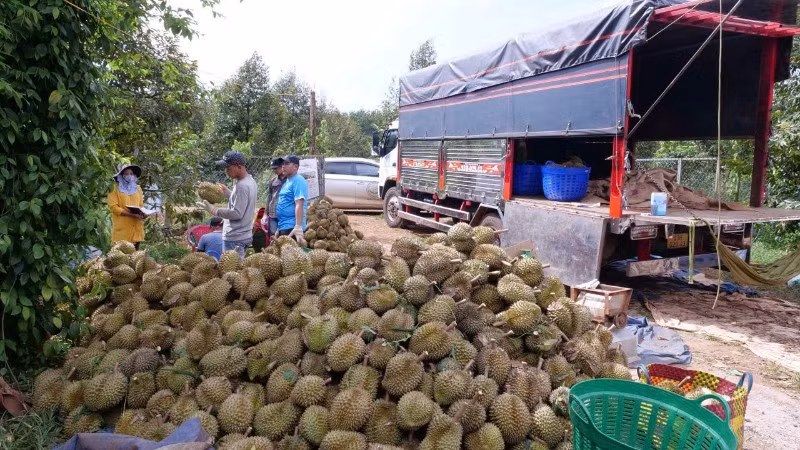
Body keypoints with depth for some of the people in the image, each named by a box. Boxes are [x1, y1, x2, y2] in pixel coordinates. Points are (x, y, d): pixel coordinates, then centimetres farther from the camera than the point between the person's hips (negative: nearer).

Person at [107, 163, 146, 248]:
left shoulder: (137, 188, 17)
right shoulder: (115, 189, 0)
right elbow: (114, 207, -9)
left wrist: (143, 213, -3)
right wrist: (131, 214, -19)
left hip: (136, 228, 5)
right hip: (121, 228, -5)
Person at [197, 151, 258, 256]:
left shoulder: (242, 186, -21)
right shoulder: (250, 181, 10)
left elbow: (237, 214, -23)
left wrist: (214, 210, -15)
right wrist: (227, 192, 14)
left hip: (235, 239, -10)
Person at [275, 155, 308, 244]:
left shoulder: (298, 181, -11)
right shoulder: (287, 181, 18)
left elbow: (299, 204, -21)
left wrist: (298, 226, -30)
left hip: (291, 227, -10)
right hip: (283, 226, 10)